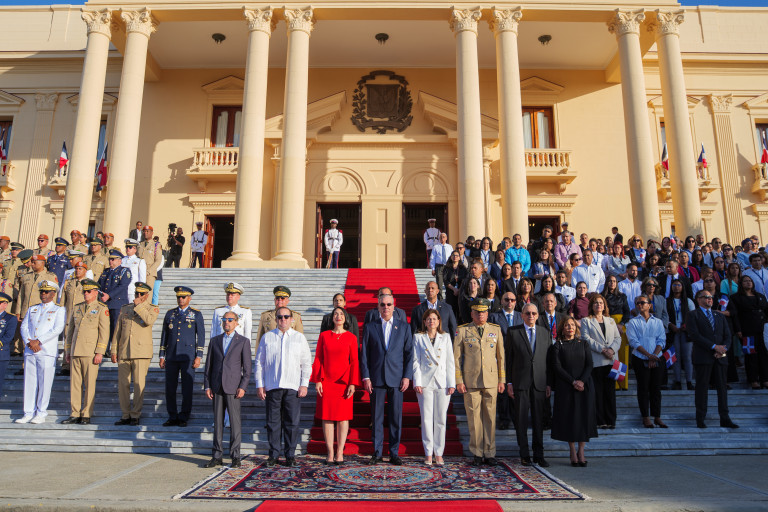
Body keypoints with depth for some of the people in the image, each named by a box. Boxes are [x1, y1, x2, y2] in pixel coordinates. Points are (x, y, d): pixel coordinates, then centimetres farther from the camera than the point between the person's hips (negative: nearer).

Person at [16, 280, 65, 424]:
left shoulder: (59, 310, 5)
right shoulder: (32, 309, 19)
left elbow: (57, 329, -7)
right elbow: (24, 327, 11)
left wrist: (38, 341, -13)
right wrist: (29, 342, -8)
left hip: (47, 352, -4)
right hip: (30, 351, 4)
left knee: (44, 383, -2)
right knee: (29, 382, 5)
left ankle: (41, 414, 6)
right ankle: (28, 413, 12)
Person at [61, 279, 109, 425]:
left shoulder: (102, 309, -1)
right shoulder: (77, 308, 16)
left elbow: (104, 332, -7)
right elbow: (70, 331, 21)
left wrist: (100, 352, -13)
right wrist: (67, 351, 16)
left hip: (90, 353, -5)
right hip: (75, 352, 6)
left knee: (89, 384, -1)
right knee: (75, 383, 7)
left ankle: (86, 415, 6)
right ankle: (75, 414, 15)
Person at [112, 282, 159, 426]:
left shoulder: (152, 308, 5)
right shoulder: (124, 309, 17)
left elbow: (149, 321, -19)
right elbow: (117, 331, 17)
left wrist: (139, 306, -10)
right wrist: (114, 350, 10)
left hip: (141, 353, -4)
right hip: (124, 353, 4)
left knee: (139, 384, -3)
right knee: (122, 384, 5)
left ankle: (135, 415, 6)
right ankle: (125, 415, 16)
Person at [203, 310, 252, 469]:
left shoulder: (243, 341, 3)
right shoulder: (214, 340, 13)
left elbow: (247, 367, 0)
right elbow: (208, 365, 13)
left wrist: (243, 387, -8)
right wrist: (207, 386, 5)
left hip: (233, 387, -3)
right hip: (217, 388, 3)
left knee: (235, 422, -2)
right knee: (218, 422, 6)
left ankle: (235, 457, 6)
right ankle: (217, 456, 14)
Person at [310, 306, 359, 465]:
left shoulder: (351, 337, 3)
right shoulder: (324, 336, 6)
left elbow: (354, 361, 0)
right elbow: (318, 359, 5)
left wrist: (352, 383, -7)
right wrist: (317, 380, -3)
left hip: (344, 382, -1)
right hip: (326, 381, 1)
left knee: (343, 417, 2)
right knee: (327, 417, 3)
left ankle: (339, 453, 10)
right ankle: (330, 453, 11)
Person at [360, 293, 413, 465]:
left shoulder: (404, 327, 9)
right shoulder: (370, 328, 8)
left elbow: (409, 353, 6)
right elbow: (364, 354, 6)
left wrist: (407, 376, -3)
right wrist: (365, 377, -3)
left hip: (396, 378, 0)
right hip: (376, 379, 0)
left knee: (396, 417, 4)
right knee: (376, 417, 4)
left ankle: (394, 453, 14)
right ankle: (377, 453, 15)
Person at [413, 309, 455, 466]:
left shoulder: (445, 337, 11)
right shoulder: (418, 337, 8)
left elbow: (450, 361, 8)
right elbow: (416, 361, 4)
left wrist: (451, 383, 1)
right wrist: (417, 382, -5)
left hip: (442, 382, 1)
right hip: (425, 382, -1)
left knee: (441, 419, 3)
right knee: (426, 419, -1)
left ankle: (439, 453, 13)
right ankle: (428, 454, 9)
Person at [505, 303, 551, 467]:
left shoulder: (544, 333, 11)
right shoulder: (513, 332, 3)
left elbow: (550, 359, 10)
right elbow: (508, 358, 1)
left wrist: (549, 384, 4)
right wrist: (509, 382, -4)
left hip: (540, 382, 2)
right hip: (520, 382, -2)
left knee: (539, 419, 7)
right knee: (521, 419, 3)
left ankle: (539, 455, 16)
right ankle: (524, 455, 13)